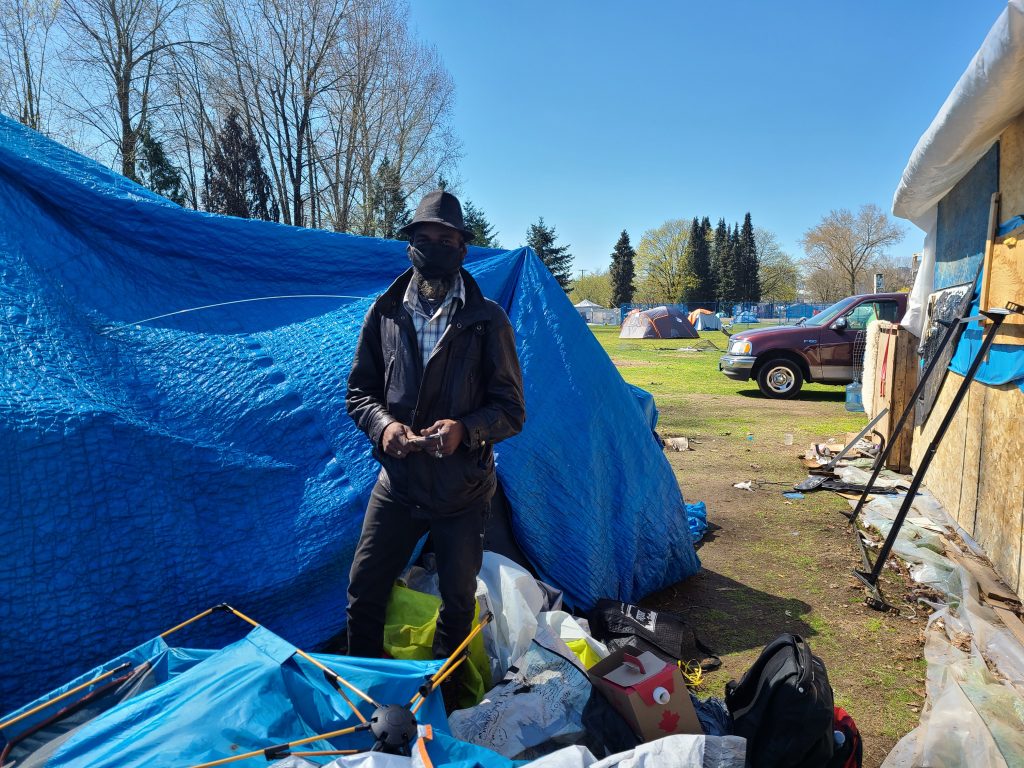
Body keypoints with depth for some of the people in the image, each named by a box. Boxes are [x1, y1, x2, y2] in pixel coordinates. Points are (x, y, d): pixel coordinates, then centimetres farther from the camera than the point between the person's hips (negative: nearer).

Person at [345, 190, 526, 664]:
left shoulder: (488, 321, -9)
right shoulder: (384, 314, -2)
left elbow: (511, 410, -7)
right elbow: (359, 391, 6)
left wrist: (465, 430, -26)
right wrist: (382, 424, -16)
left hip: (463, 491, -1)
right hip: (397, 483, 2)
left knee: (457, 603, 16)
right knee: (364, 592, 9)